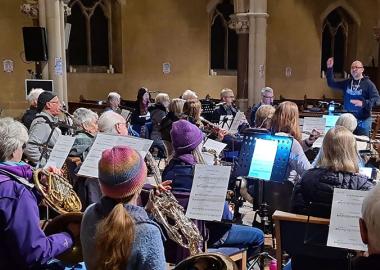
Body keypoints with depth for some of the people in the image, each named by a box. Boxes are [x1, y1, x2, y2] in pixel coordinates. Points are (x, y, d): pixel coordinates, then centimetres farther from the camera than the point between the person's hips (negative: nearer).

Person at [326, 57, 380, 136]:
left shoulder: (368, 83, -7)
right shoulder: (347, 82, 9)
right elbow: (332, 84, 11)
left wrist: (363, 103, -32)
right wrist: (330, 69, 2)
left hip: (363, 120, -5)